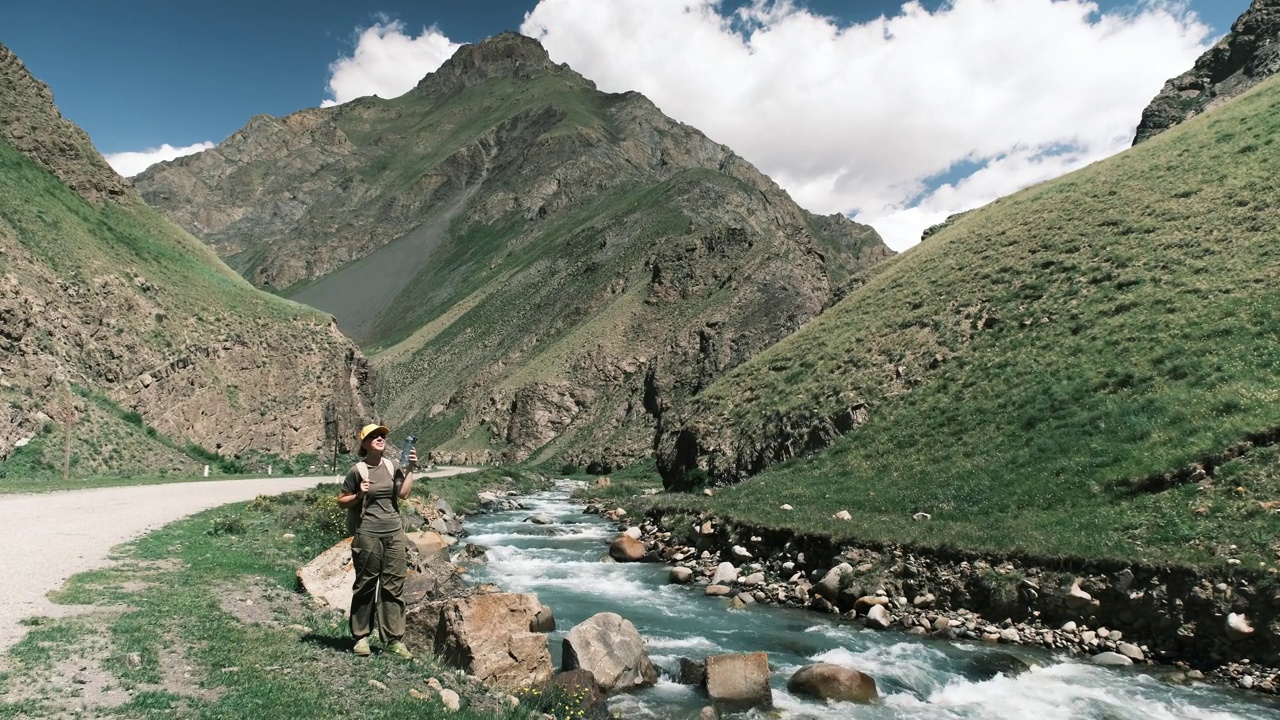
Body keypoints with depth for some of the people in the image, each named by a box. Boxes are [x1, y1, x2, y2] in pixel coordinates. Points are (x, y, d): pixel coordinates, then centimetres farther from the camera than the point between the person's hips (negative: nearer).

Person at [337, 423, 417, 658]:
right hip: (368, 535, -3)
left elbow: (403, 493, -5)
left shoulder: (393, 466, 6)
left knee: (394, 587, 4)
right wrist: (359, 495, -14)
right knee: (366, 586, 6)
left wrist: (410, 468, -7)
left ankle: (394, 640, 10)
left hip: (395, 533, 4)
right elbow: (341, 502, 3)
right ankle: (361, 637, 19)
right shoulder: (357, 470, -3)